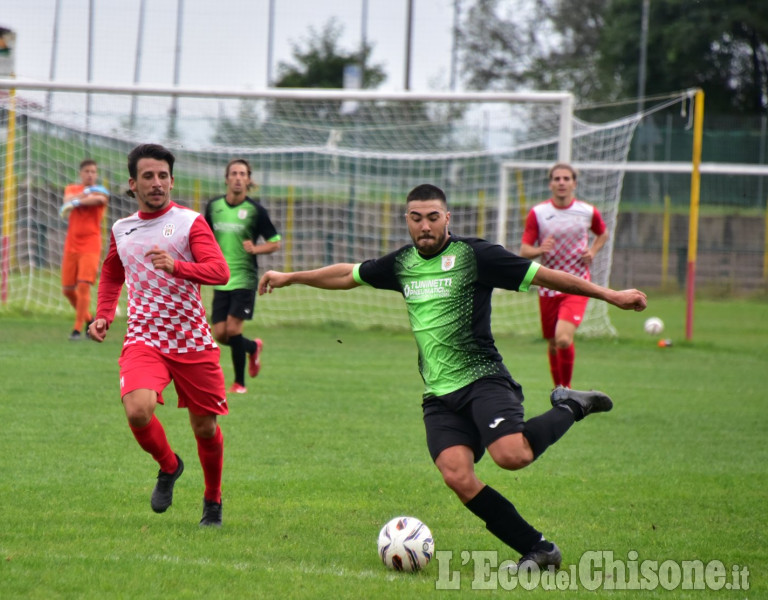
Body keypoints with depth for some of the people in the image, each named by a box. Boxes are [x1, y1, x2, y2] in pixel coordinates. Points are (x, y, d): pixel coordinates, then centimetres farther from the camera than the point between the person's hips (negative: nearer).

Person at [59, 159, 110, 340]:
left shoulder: (101, 192, 2)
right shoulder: (72, 189, 11)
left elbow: (99, 199, -23)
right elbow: (68, 199, -12)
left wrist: (76, 202, -21)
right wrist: (86, 192, -19)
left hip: (90, 247, -4)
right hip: (71, 246, 4)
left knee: (83, 286, -15)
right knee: (67, 289, 6)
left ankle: (77, 329, -11)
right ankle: (88, 319, 28)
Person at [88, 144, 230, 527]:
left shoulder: (190, 222, -2)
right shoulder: (121, 229, 11)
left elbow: (220, 271, -17)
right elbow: (111, 276, 31)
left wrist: (176, 266, -33)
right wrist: (103, 316, 15)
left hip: (193, 342, -2)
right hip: (143, 338, 2)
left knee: (205, 428, 5)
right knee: (138, 412, -24)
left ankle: (213, 501, 32)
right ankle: (169, 467, 6)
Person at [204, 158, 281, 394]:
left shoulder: (255, 210, -6)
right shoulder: (214, 206, 6)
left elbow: (275, 243, -1)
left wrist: (256, 249, -18)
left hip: (244, 279, -4)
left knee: (233, 329, -13)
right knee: (220, 335, 0)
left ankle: (239, 382, 4)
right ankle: (253, 347, 31)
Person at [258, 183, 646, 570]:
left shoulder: (474, 255, -4)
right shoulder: (401, 264, 13)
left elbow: (543, 275, -5)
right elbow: (349, 275, 30)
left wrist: (610, 295, -7)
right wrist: (291, 277, 37)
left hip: (482, 378, -5)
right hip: (439, 394, 5)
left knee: (511, 456, -29)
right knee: (457, 477, -17)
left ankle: (569, 408, 2)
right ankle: (537, 549, -7)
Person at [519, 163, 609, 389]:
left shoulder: (588, 212, 0)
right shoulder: (538, 213, -3)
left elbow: (603, 233, 22)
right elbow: (524, 251, -4)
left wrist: (592, 252, 2)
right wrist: (540, 250, -25)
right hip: (548, 287, 2)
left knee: (564, 338, -22)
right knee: (553, 344, 10)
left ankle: (566, 388, -3)